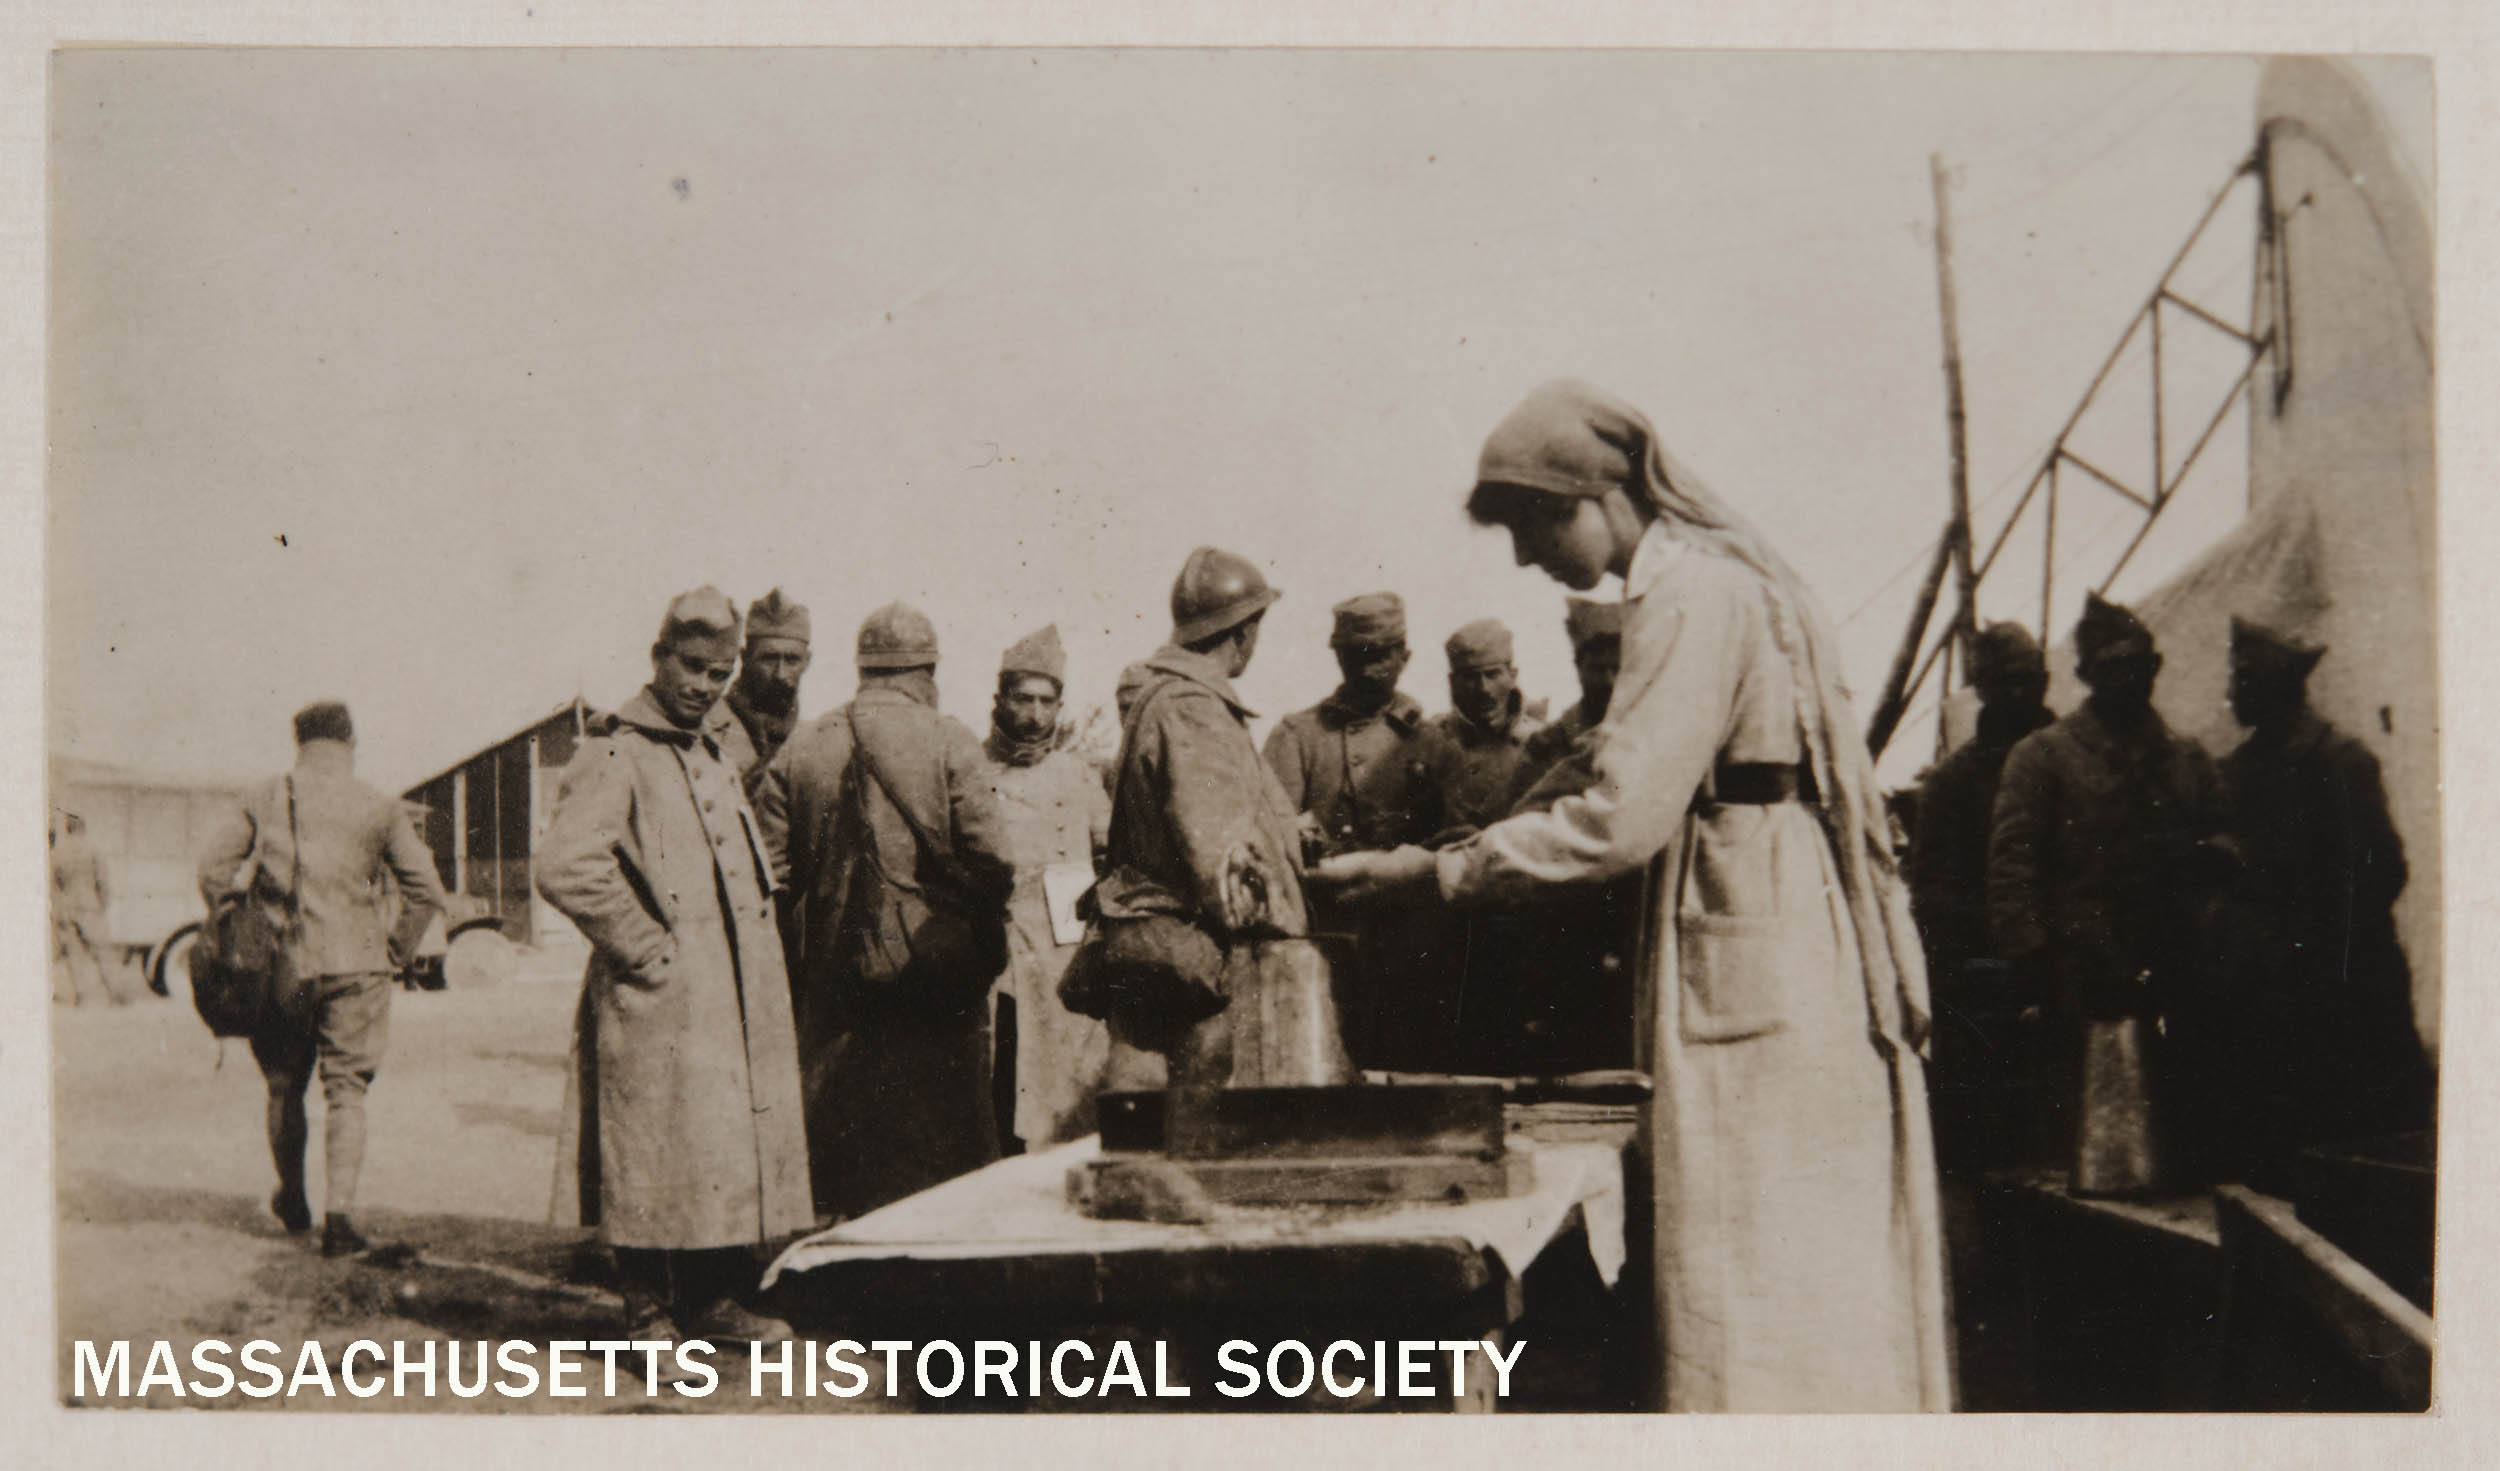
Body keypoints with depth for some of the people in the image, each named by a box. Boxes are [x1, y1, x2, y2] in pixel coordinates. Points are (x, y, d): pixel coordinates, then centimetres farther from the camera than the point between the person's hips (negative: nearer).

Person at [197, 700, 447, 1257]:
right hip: (355, 966, -1)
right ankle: (339, 1217, -9)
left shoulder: (263, 799, 3)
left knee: (285, 1088, 18)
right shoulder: (379, 808, 1)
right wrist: (394, 954, 7)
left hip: (283, 964, 2)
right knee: (346, 1092, 2)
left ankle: (293, 1201, 33)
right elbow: (426, 890, -2)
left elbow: (213, 868, -3)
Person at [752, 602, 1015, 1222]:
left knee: (840, 1144, 11)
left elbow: (767, 867, 4)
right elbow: (991, 861, -12)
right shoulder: (949, 741, -6)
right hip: (930, 964, -3)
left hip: (833, 976, 4)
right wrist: (986, 941, 3)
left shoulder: (802, 746, 5)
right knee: (943, 1143, 5)